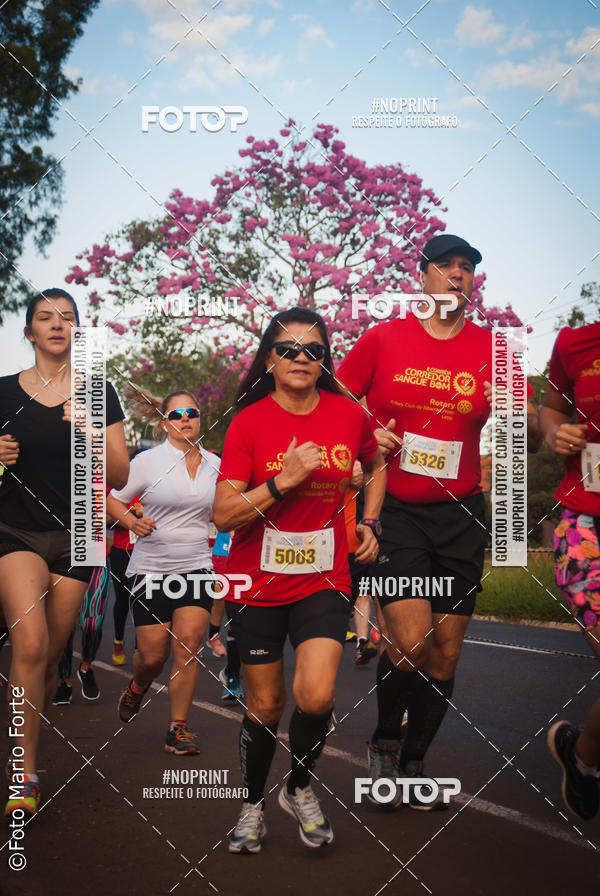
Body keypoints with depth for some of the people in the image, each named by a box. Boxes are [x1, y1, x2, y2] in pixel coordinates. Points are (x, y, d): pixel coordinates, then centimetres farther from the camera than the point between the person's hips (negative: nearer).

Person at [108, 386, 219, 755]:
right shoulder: (148, 461, -5)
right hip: (151, 568, -2)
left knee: (189, 645, -10)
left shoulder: (214, 463, 6)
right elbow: (114, 499, 2)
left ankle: (178, 727, 3)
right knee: (153, 655, 0)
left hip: (196, 566, 2)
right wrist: (132, 522, -15)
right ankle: (138, 687, 36)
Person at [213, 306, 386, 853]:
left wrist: (368, 524, 11)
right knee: (265, 706, 8)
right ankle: (254, 804, 33)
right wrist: (281, 482, -24)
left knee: (316, 696, -17)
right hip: (257, 582, -1)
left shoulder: (348, 415, -1)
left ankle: (301, 788, 13)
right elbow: (223, 515, -14)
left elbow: (376, 465, 22)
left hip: (323, 578, 1)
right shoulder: (250, 422, -8)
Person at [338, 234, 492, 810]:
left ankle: (412, 764, 25)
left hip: (460, 513, 3)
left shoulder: (492, 348, 5)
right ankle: (383, 742, 14)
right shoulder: (383, 339, 1)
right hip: (394, 509, -3)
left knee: (445, 652, 5)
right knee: (411, 641, -15)